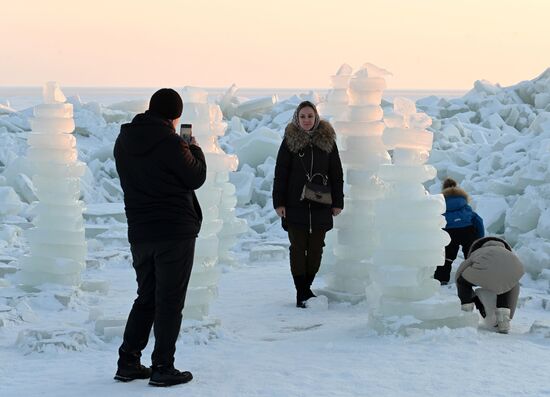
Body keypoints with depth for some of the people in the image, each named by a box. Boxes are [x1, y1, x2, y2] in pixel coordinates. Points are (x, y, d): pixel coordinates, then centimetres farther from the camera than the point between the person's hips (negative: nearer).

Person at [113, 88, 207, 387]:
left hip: (139, 232, 7)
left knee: (146, 298, 18)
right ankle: (162, 368, 3)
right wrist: (194, 149, 11)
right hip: (175, 231, -6)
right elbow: (196, 177, -7)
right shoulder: (170, 143, -16)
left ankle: (127, 362, 17)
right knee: (170, 301, 1)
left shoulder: (124, 141, 6)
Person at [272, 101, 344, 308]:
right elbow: (280, 174, 2)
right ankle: (301, 293, 3)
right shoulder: (290, 141, 2)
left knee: (316, 249, 4)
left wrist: (337, 202, 6)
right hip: (295, 205, -2)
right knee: (298, 248, -1)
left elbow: (336, 174, 10)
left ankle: (306, 287, 18)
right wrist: (279, 202, -4)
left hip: (320, 206, 2)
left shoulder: (327, 141, 7)